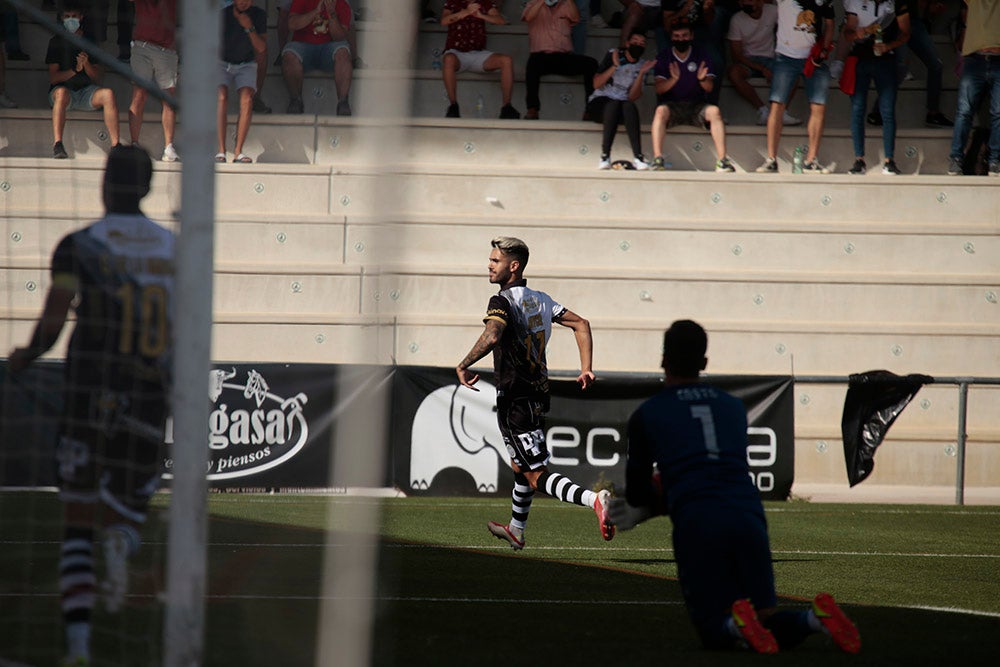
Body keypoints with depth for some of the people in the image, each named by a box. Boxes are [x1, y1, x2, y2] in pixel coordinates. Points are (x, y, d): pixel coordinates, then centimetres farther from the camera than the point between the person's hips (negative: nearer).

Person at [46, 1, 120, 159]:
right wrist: (75, 70, -17)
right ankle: (57, 144, -47)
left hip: (86, 91, 2)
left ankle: (115, 145, -33)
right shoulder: (57, 42, 6)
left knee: (108, 93, -28)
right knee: (62, 93, -38)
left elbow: (97, 78, 8)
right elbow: (53, 78, -2)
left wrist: (86, 64, -13)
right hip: (63, 88, -2)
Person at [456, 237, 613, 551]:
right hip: (539, 395, 9)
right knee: (521, 466, 27)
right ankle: (516, 530, 43)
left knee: (537, 475, -11)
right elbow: (580, 324, 12)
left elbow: (491, 337, -34)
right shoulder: (540, 299, 11)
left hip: (515, 400, -9)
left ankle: (595, 500, -32)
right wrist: (586, 369, 10)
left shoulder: (502, 301, -15)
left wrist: (462, 366, -22)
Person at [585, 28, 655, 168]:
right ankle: (605, 155, -40)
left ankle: (638, 156, -43)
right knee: (614, 104, -37)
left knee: (629, 106, -34)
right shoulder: (612, 55, 4)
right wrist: (615, 66, -18)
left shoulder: (641, 65, 9)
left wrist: (642, 73, -13)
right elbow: (597, 84, -8)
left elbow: (633, 97, -3)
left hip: (622, 106, 2)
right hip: (599, 103, -2)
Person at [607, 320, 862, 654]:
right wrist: (658, 507, 45)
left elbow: (636, 492, 21)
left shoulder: (645, 416, 13)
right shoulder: (734, 407, 24)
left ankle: (736, 624, -29)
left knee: (714, 632, 6)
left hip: (697, 525, -3)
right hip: (748, 513, 3)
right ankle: (817, 616, -21)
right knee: (771, 625, 11)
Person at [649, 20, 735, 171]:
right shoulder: (664, 57, 5)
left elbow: (709, 87, -1)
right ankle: (657, 158, -42)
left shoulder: (700, 56, 8)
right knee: (661, 111, -35)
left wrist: (702, 79, -25)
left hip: (696, 105, 1)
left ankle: (722, 160, -34)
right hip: (671, 104, -1)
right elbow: (659, 89, -5)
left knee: (714, 111, -30)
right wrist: (673, 79, -25)